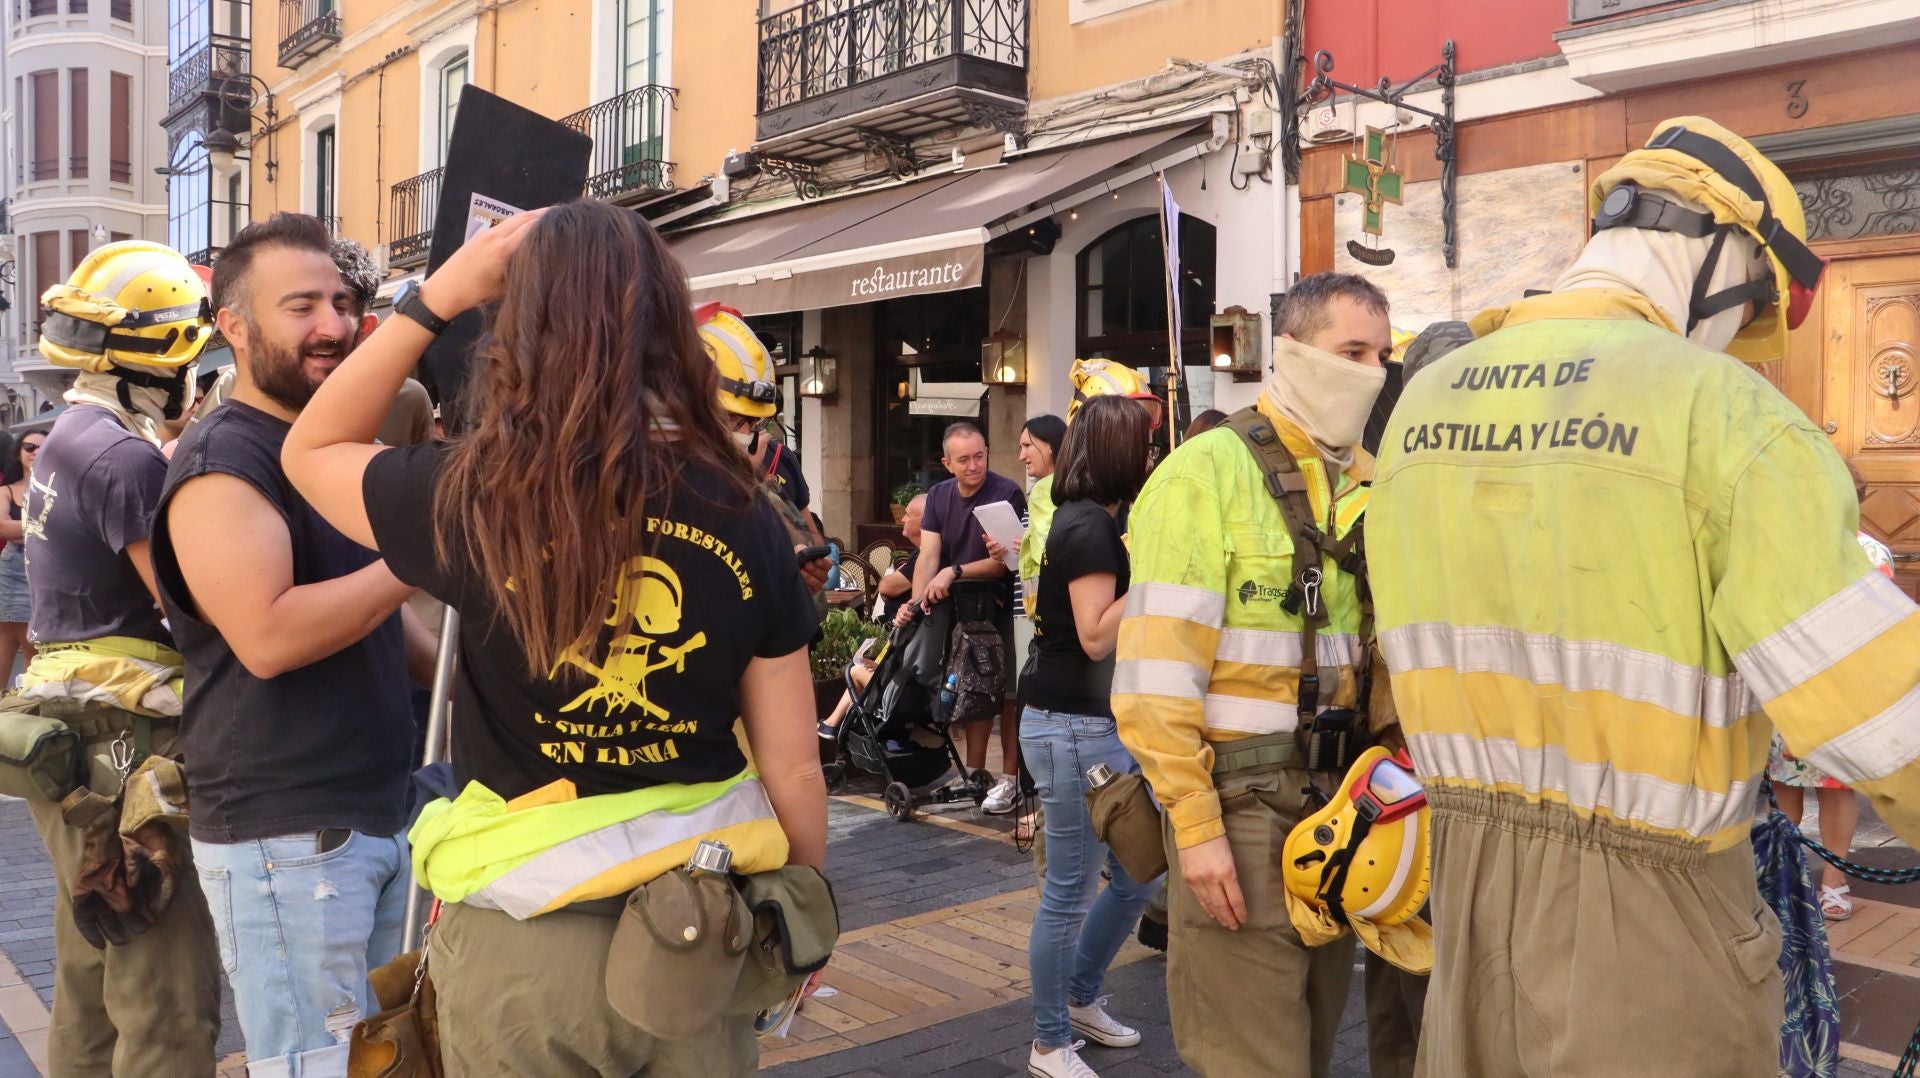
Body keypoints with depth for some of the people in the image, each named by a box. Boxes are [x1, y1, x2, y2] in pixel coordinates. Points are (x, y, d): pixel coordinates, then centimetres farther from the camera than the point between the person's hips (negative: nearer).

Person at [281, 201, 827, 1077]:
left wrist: (436, 295, 1)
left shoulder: (476, 497, -15)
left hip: (525, 941, -1)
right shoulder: (744, 516, -9)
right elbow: (793, 769, -4)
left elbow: (311, 450, 8)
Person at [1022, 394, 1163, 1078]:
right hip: (1073, 729, -10)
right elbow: (1096, 636, -21)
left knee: (1138, 876, 17)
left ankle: (1080, 999, 34)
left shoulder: (1087, 520, 14)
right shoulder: (1090, 526, -16)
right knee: (1070, 892, 1)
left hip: (1101, 726, 10)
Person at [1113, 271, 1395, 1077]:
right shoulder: (1209, 471, -12)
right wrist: (1194, 821, -19)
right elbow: (1158, 669, -17)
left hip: (1340, 797, 7)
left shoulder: (1369, 485, 10)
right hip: (1241, 800, -7)